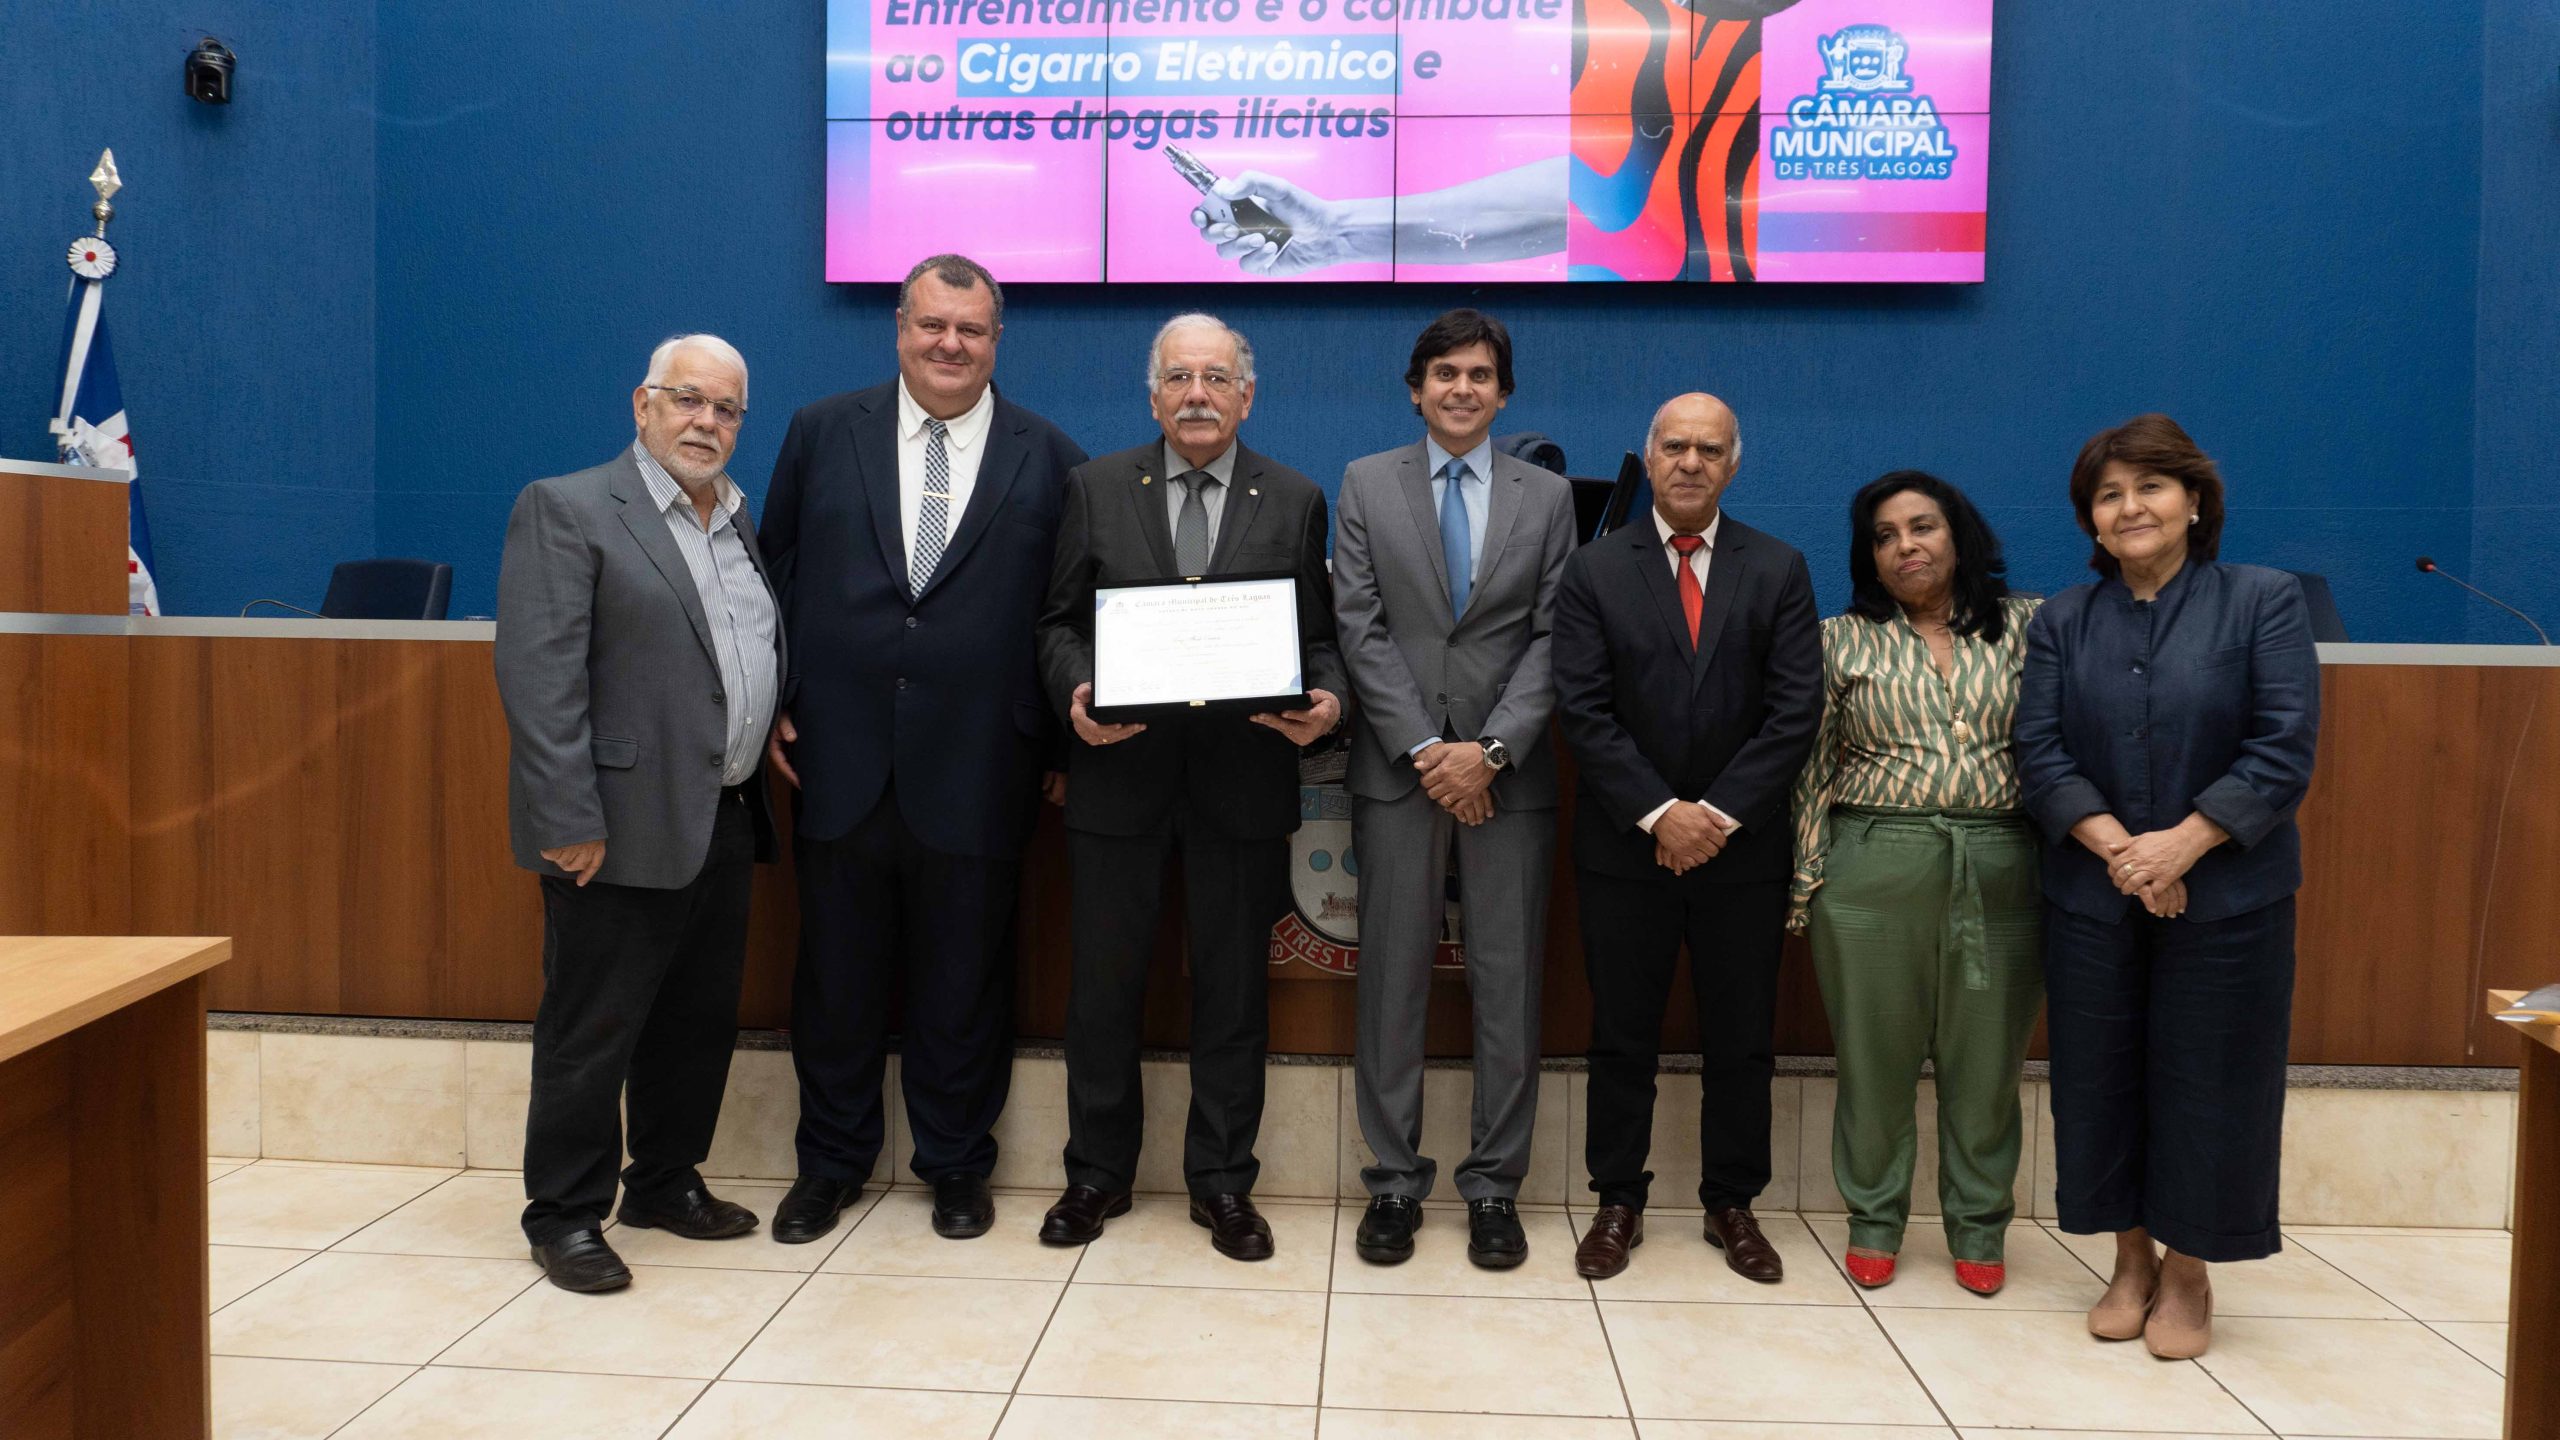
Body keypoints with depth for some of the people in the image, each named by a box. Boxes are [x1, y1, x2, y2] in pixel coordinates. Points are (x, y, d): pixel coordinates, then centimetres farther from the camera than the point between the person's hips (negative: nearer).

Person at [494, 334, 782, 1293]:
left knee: (701, 1022, 16)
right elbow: (539, 675, -15)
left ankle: (666, 1183, 32)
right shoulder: (566, 510, -7)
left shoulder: (739, 523, 16)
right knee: (591, 1031, 3)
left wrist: (765, 769, 8)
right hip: (625, 828, -7)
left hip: (723, 824, 7)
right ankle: (565, 1215, 17)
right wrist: (571, 821, -19)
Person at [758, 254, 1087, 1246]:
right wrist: (776, 707, 2)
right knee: (836, 977, 12)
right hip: (839, 762, 2)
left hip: (975, 772, -1)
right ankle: (832, 1162, 29)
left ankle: (956, 1166, 28)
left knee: (963, 981, 10)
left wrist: (1058, 735, -5)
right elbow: (777, 573, 9)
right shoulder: (822, 432, 7)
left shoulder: (1049, 459, 3)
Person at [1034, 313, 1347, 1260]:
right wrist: (1075, 693, -13)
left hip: (1244, 776, 0)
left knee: (1233, 988, 8)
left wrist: (1327, 701, -14)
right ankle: (1098, 1172, 26)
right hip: (1118, 769, 1)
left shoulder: (1296, 501, 6)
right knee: (1103, 984, 9)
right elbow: (1059, 621, 6)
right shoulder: (1096, 488, 6)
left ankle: (1222, 1181, 23)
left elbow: (1319, 639, 7)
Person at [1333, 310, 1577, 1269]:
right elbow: (1361, 627, 0)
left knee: (1508, 981, 3)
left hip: (1508, 772, 1)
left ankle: (1494, 1186, 14)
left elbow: (1553, 638, 2)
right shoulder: (1366, 484, 8)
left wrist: (1491, 748, -11)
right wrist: (1424, 748, -10)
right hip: (1397, 770, 0)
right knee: (1392, 976, 3)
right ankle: (1394, 1181, 14)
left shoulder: (1547, 495, 10)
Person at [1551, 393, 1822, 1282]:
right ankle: (1618, 1203, 19)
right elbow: (1583, 709, -6)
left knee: (1741, 1038, 9)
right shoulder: (1594, 571, 1)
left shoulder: (1779, 571, 4)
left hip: (1743, 844, 1)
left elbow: (1796, 710, -4)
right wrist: (1658, 812, -15)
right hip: (1624, 844, -1)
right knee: (1622, 1035, 7)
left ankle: (1732, 1204, 24)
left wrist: (1721, 813, -13)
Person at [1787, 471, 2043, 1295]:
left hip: (2002, 874, 0)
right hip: (1873, 870, 0)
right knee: (1874, 1056, 7)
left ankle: (1979, 1227, 24)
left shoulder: (2028, 626, 8)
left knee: (1986, 1063, 7)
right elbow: (1816, 767, 6)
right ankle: (1874, 1220, 23)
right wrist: (1807, 880, 2)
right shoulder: (1843, 639, 7)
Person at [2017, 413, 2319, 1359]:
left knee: (2205, 1083, 5)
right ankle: (2131, 1263, 26)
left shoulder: (2265, 601, -2)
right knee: (2101, 1080, 8)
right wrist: (2117, 846, -17)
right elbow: (2040, 752, -2)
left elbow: (2285, 748, -9)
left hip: (2226, 894, -2)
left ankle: (2188, 1275, 22)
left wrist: (2181, 844, -17)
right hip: (2091, 894, 2)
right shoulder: (2062, 622, 6)